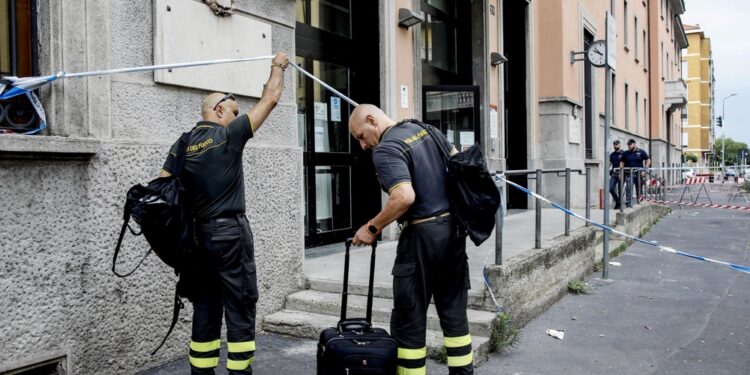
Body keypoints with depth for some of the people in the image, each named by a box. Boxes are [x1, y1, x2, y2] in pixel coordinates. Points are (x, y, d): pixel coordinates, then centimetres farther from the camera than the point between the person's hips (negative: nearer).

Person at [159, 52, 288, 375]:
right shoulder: (228, 135, -7)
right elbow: (270, 99, -1)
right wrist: (278, 66, 14)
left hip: (198, 235, 7)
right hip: (230, 232, -7)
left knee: (205, 310, 12)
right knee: (240, 310, -1)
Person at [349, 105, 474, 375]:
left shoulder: (385, 149, -15)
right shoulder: (425, 128, 11)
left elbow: (404, 197, -28)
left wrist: (372, 228, -16)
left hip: (423, 234, -8)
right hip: (454, 227, 8)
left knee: (408, 321, 3)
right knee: (454, 313, 15)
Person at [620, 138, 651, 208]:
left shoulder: (641, 152, 4)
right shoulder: (625, 153, 7)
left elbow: (648, 160, 5)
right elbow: (622, 162, 13)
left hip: (638, 173, 0)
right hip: (629, 174, 0)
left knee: (639, 189, 8)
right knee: (628, 188, -10)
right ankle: (628, 204, -8)